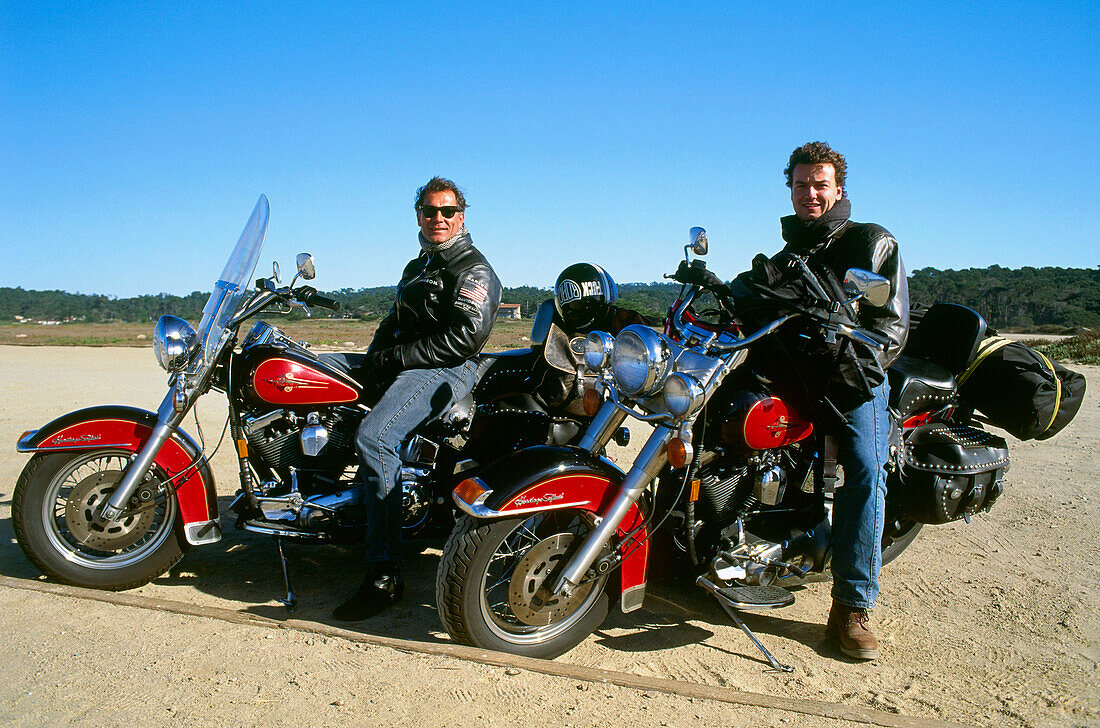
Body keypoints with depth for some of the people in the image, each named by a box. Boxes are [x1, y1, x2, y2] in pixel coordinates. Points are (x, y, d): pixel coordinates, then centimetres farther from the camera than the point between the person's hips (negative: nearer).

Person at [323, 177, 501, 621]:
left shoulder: (473, 269, -3)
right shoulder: (418, 265, 27)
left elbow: (464, 337, -17)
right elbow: (395, 321, 29)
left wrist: (395, 357, -16)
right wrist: (376, 354, 6)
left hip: (447, 370, -10)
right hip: (399, 364, 10)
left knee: (373, 438, -32)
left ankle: (385, 575, -30)